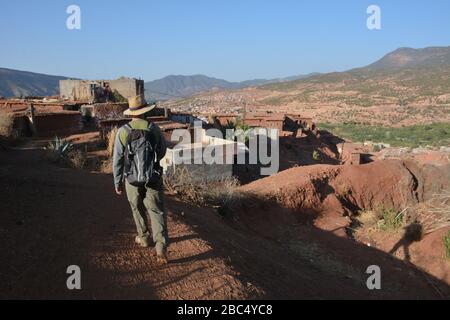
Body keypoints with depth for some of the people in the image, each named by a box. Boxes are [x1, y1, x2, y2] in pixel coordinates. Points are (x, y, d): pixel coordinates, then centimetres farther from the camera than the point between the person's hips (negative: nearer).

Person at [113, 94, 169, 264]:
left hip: (132, 178, 0)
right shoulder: (154, 129, -8)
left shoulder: (123, 131, -12)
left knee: (138, 207, 23)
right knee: (157, 212, 4)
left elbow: (117, 160, -8)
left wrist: (117, 182, 4)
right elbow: (162, 152, 7)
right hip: (153, 178, 0)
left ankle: (144, 237, 39)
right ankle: (161, 247, -8)